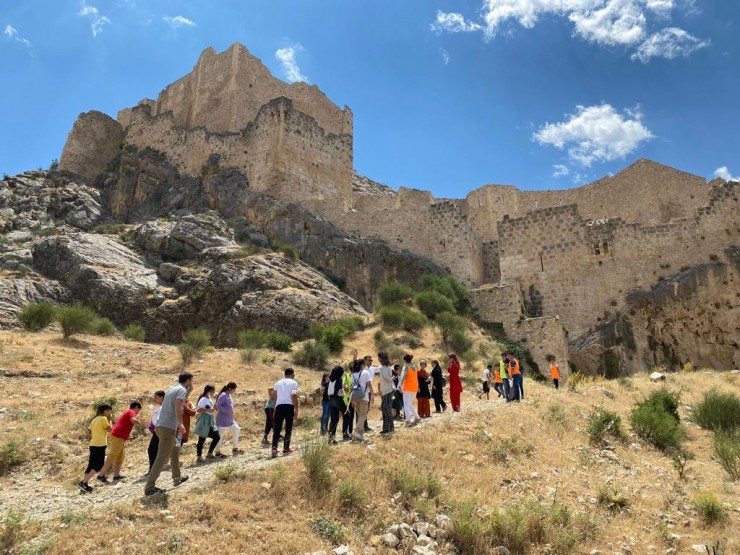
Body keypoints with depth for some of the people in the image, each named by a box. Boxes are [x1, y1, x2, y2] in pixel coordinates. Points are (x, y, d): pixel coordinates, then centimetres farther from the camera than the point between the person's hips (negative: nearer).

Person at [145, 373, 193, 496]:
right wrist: (181, 424, -24)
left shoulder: (172, 388, 18)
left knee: (175, 450, 22)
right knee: (162, 458, -6)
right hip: (168, 427, -10)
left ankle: (177, 478, 32)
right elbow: (177, 407, -24)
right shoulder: (182, 390, -8)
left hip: (161, 425, 10)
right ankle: (149, 487, -6)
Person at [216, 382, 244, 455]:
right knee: (221, 434, 0)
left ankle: (235, 449, 21)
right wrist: (228, 412, -23)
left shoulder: (229, 395, 10)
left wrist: (232, 414, 13)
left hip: (229, 418, 10)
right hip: (223, 418, -10)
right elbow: (218, 406, -23)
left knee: (236, 429, 12)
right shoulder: (223, 395, -17)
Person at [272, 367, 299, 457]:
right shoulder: (293, 383, 4)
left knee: (277, 428, 4)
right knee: (288, 428, 9)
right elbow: (294, 396, -8)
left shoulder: (278, 383, 17)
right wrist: (296, 410, -6)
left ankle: (274, 447, -11)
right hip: (289, 406, -3)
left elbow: (275, 397, 11)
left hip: (279, 406, 3)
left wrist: (275, 408, 15)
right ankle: (286, 448, 13)